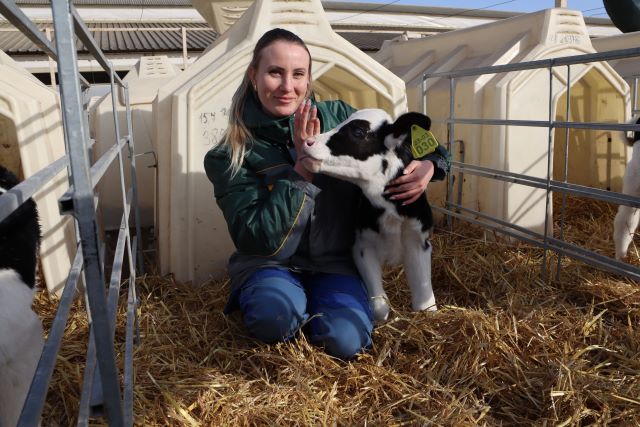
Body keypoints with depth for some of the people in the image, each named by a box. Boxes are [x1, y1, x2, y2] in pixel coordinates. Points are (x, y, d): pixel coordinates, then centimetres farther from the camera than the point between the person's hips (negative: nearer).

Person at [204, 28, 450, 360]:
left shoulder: (337, 117, -4)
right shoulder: (230, 156, -11)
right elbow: (258, 239, -20)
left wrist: (428, 165, -14)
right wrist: (304, 167, -24)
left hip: (334, 262, 2)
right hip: (271, 263, -1)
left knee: (345, 341, -25)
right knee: (273, 318, -34)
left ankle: (310, 309, 6)